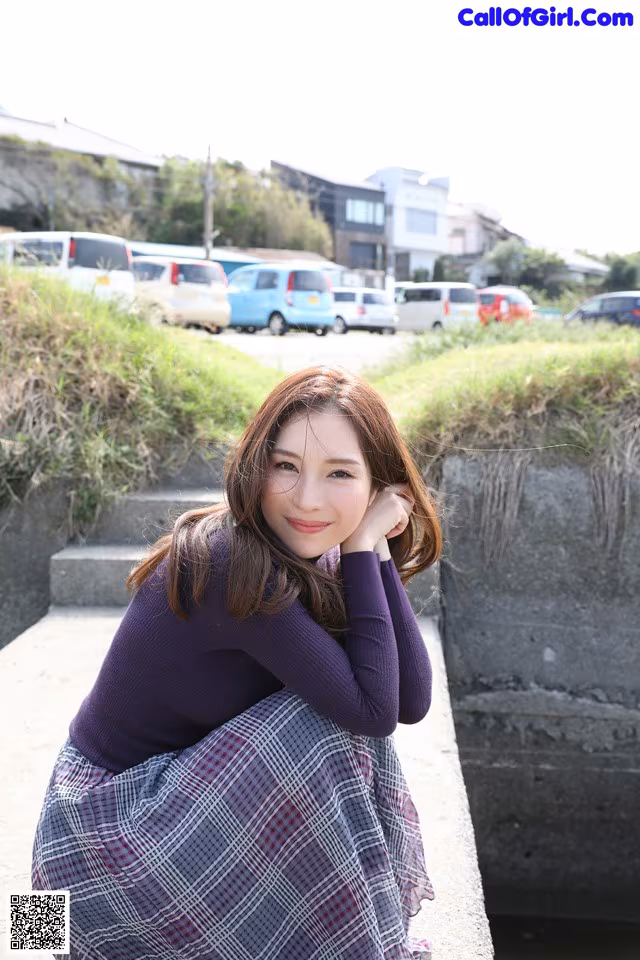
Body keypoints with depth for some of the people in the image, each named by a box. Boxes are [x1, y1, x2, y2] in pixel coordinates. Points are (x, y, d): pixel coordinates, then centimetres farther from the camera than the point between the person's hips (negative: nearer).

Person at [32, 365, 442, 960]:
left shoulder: (313, 559, -5)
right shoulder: (233, 564, -29)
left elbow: (411, 702, -12)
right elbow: (373, 709, -28)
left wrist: (373, 547, -17)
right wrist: (363, 550, -26)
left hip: (182, 792, 8)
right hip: (105, 829, -8)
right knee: (329, 726, -23)